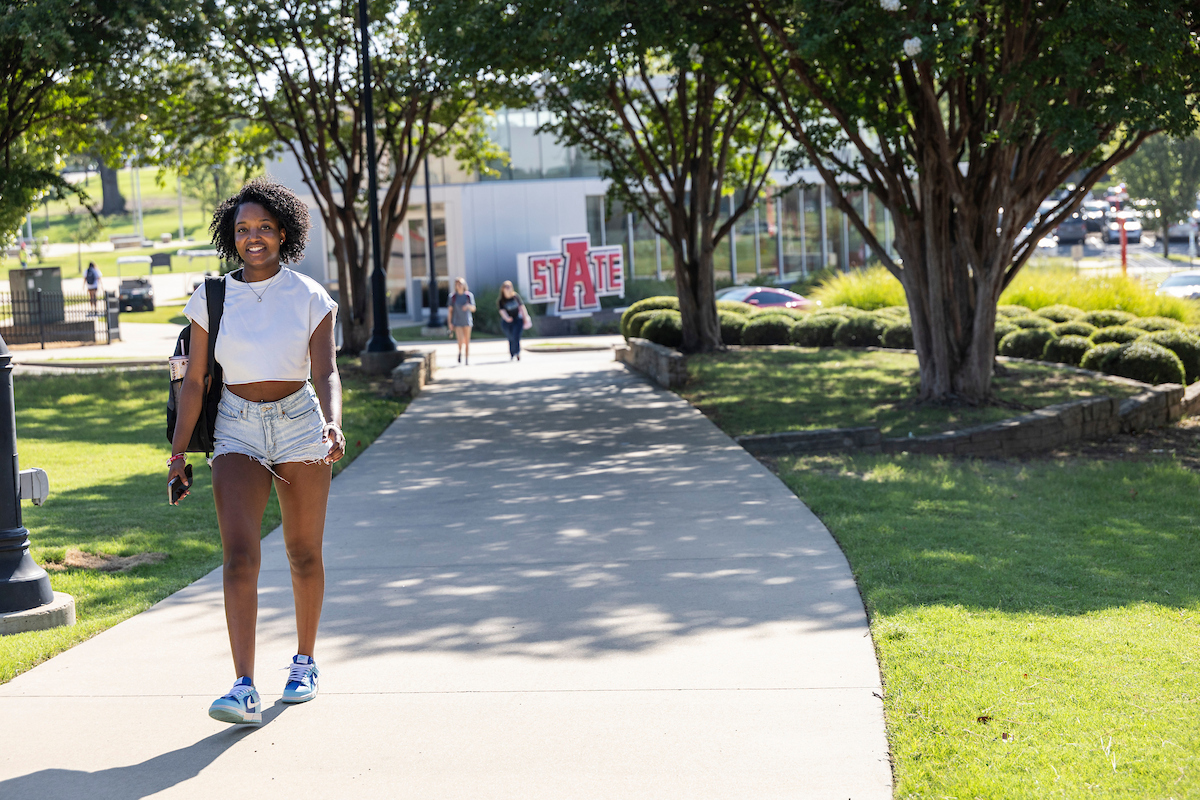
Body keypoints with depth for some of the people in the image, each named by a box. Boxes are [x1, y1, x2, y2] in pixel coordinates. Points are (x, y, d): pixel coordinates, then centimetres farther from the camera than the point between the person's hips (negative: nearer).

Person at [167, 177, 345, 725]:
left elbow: (326, 373, -8)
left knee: (304, 555, 10)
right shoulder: (211, 299, 3)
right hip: (237, 432, 0)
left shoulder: (310, 298, 0)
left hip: (299, 425, 0)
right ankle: (244, 689, -19)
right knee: (239, 556, -14)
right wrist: (178, 452, 1)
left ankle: (305, 663, 30)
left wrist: (332, 424, -26)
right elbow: (195, 381, 5)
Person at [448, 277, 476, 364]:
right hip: (457, 322, -1)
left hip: (467, 321, 1)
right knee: (460, 341, -15)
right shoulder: (453, 297, -1)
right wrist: (450, 322, -2)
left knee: (467, 341, 5)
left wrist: (468, 306, -22)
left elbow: (473, 309, 0)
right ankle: (460, 352, 13)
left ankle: (467, 358, 15)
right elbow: (450, 310, 3)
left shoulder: (469, 295, 0)